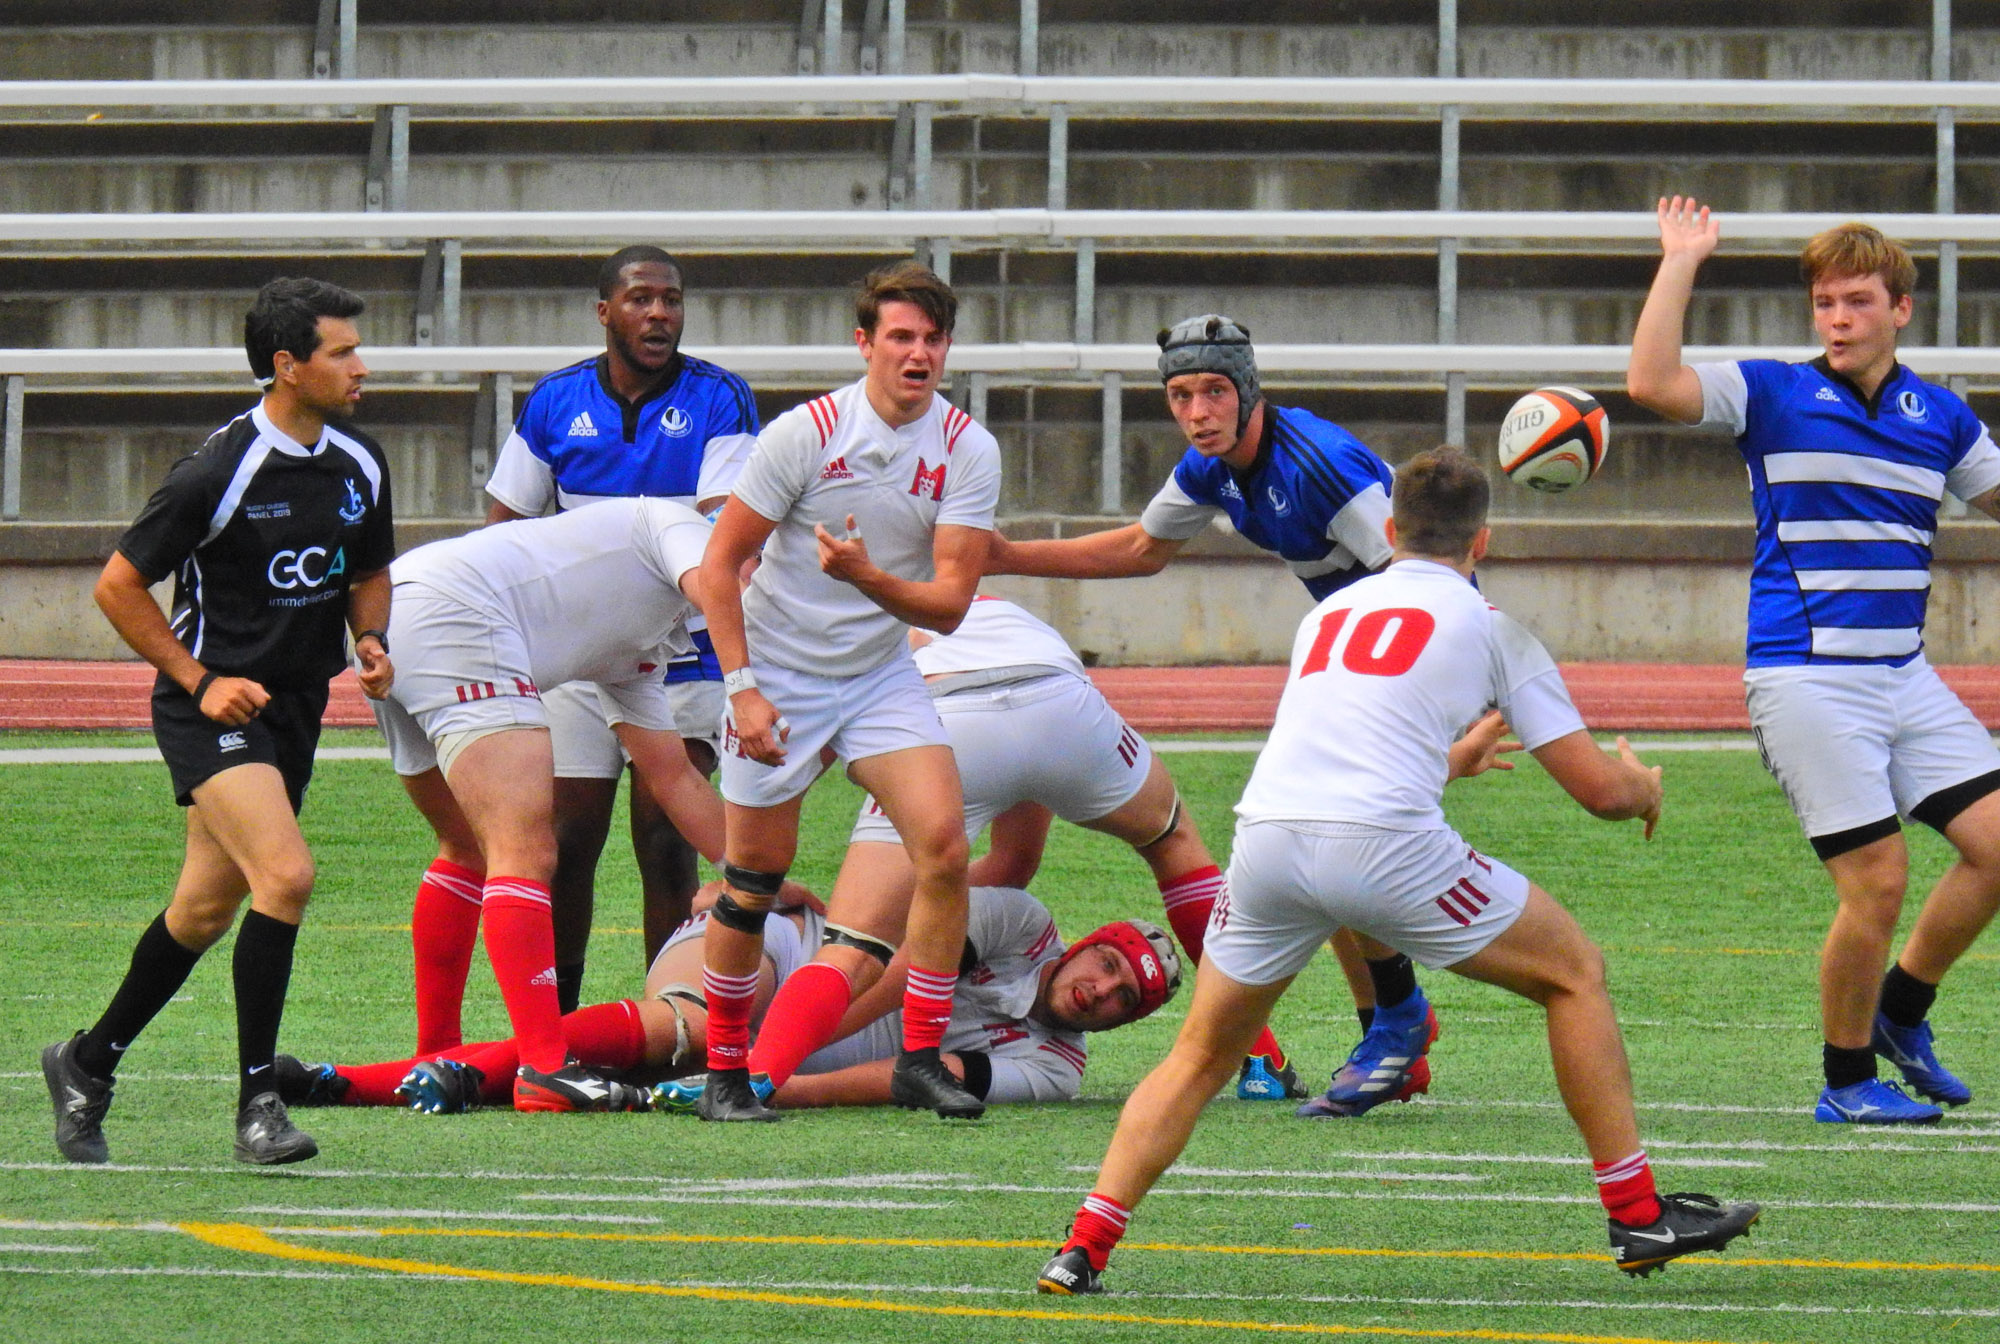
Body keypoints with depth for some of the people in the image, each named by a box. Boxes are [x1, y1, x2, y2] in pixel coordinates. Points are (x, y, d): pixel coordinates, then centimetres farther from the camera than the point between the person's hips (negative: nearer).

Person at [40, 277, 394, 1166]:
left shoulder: (359, 465, 4)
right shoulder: (220, 472, -17)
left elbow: (369, 573, 22)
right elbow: (119, 585, -9)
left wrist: (371, 640, 1)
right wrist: (200, 680, -12)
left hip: (295, 708, 7)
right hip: (213, 708, -7)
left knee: (207, 908, 12)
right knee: (285, 873, -23)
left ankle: (89, 1063, 30)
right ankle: (256, 1104, -17)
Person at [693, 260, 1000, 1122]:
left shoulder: (968, 450, -8)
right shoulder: (807, 433, -14)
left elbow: (949, 603, -13)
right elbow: (720, 561, -8)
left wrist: (868, 577, -32)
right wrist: (742, 687, -15)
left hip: (881, 678, 2)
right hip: (777, 675, -2)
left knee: (944, 845, -15)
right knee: (755, 877, -1)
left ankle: (922, 1060, -5)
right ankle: (724, 1072, 16)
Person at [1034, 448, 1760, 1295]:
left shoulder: (1329, 611, 28)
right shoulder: (1488, 622, 16)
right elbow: (1596, 788, 14)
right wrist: (1642, 786, 39)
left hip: (1265, 834, 4)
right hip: (1385, 843, -4)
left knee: (1201, 1057, 20)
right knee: (1574, 973, 15)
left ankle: (1083, 1249, 5)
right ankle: (1638, 1218, 14)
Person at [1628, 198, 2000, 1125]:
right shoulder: (1774, 397, -3)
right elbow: (1652, 384, -17)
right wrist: (1680, 263, -16)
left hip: (1905, 676, 5)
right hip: (1807, 681, -5)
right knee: (1878, 881, -10)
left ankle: (1899, 1011, 20)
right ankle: (1847, 1081, 8)